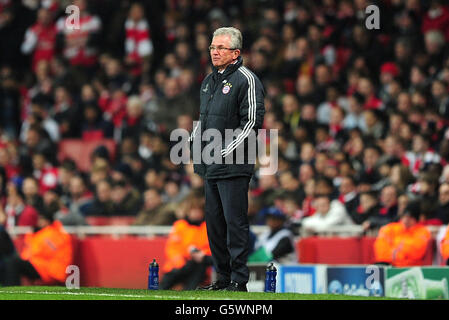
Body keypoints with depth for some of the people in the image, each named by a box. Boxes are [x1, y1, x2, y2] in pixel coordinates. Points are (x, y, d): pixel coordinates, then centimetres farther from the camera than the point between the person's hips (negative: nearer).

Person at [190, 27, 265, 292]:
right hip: (210, 165, 8)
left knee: (235, 222, -8)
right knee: (214, 222, 11)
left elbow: (253, 121, -13)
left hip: (234, 164, -8)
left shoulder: (246, 80, -7)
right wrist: (194, 138, 12)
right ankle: (223, 278, 18)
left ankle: (239, 280, -5)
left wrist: (231, 148, -18)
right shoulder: (209, 81, 18)